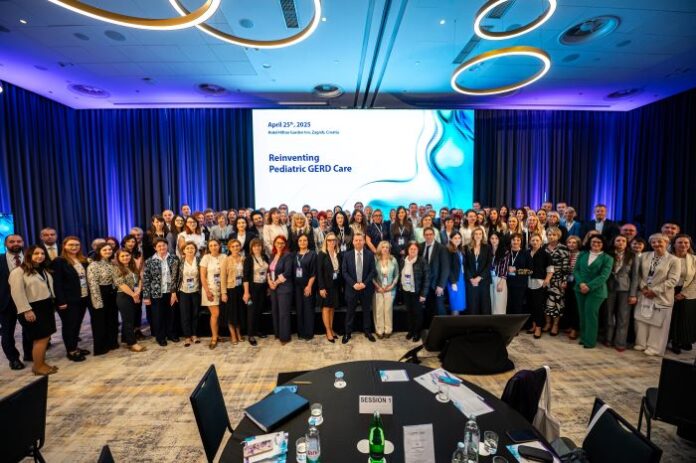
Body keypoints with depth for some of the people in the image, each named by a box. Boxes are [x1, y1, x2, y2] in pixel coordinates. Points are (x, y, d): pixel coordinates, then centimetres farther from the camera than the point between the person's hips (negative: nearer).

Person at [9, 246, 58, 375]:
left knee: (45, 338, 10)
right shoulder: (18, 271, -9)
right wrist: (26, 310, -19)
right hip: (33, 309, -7)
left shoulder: (44, 270, 15)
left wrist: (52, 304, 17)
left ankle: (42, 363, 21)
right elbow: (17, 293, -15)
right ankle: (37, 367, 10)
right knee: (41, 338, -3)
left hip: (47, 307, 7)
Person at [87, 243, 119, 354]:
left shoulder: (112, 263, 8)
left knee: (112, 320, 14)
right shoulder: (93, 265, -14)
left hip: (112, 295, 7)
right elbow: (93, 285, -18)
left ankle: (112, 343, 28)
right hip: (100, 296, -7)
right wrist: (98, 301, -19)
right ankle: (100, 347, 19)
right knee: (100, 322, 6)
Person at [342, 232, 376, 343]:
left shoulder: (370, 254, 0)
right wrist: (353, 284, -14)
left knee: (367, 311, 11)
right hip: (352, 287, 0)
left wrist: (364, 283, -14)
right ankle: (347, 333, 19)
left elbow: (372, 271, -2)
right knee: (350, 311, 7)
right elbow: (344, 272, -3)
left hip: (366, 287, 1)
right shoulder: (347, 255, -1)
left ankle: (367, 331, 25)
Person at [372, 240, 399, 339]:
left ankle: (388, 330, 18)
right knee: (379, 310, 3)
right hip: (378, 289, -1)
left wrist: (392, 285, -5)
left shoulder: (393, 260, -1)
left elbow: (397, 275, 5)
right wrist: (378, 286, -9)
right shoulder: (375, 259, -5)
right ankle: (379, 330, 15)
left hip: (390, 289, 1)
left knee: (388, 309, 5)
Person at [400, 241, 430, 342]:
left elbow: (427, 278, -14)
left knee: (417, 312, 9)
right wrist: (400, 287, 5)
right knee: (409, 311, 15)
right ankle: (410, 330, 31)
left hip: (417, 291, -4)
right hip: (405, 290, 4)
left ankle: (417, 332, 25)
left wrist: (423, 294, -15)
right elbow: (400, 274, 9)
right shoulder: (403, 260, 0)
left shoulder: (422, 261, -14)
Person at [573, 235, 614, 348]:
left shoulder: (607, 258, -1)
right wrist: (581, 283, -13)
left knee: (590, 314, -3)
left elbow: (604, 276, -11)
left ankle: (590, 341, 9)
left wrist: (589, 286, -19)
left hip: (596, 291, -3)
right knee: (582, 314, 9)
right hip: (580, 289, 4)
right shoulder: (582, 255, 9)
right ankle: (583, 338, 20)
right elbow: (576, 270, 4)